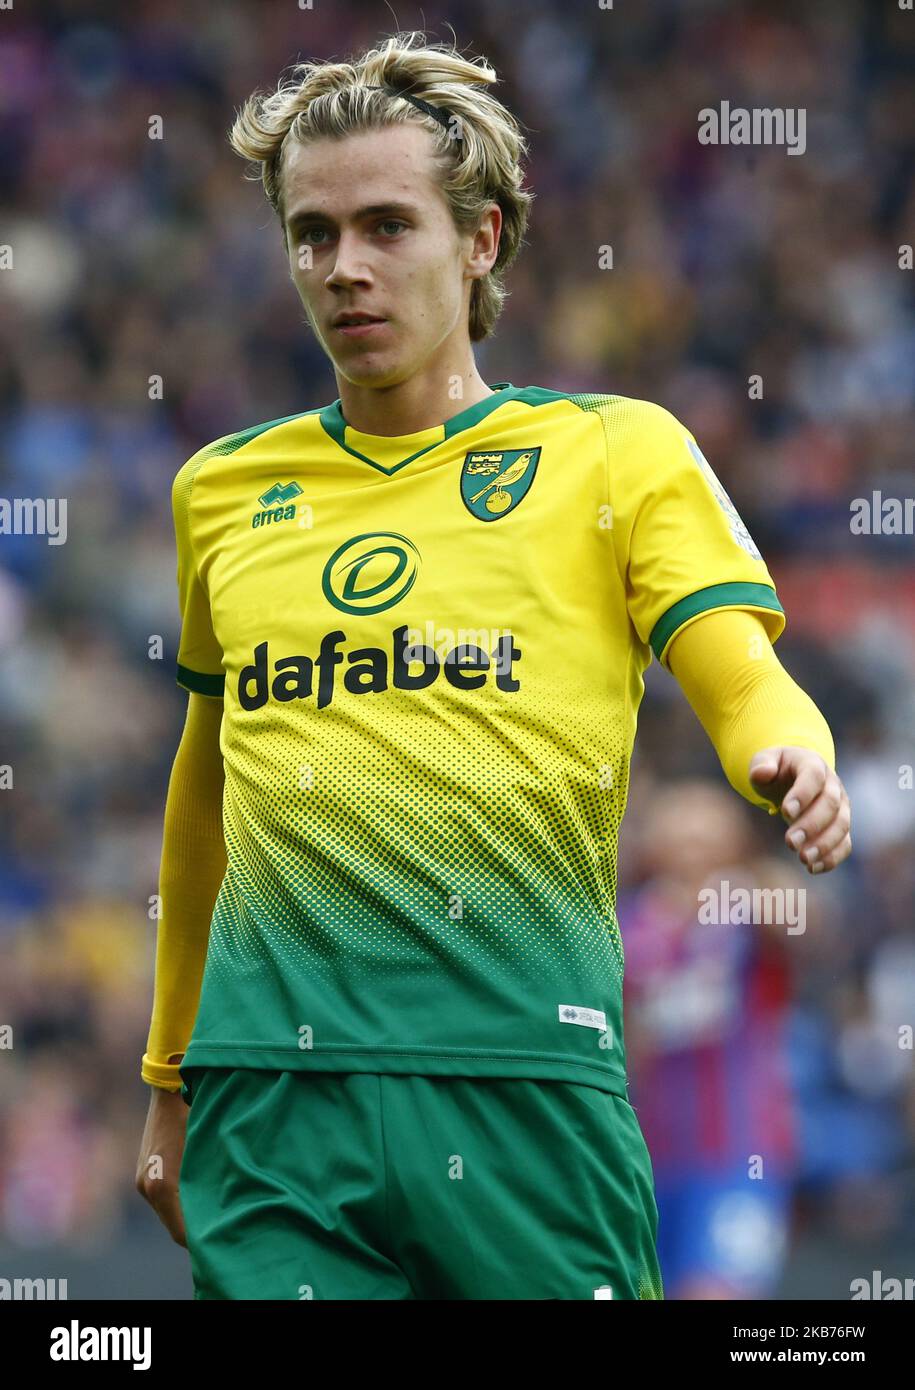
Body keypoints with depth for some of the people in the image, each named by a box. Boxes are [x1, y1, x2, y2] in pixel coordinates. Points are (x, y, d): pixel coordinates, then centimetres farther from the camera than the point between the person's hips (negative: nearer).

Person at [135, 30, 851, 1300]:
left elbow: (747, 683, -3)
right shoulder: (222, 491, 16)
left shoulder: (616, 452, 7)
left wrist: (791, 760, -27)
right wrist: (170, 1077, 28)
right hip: (269, 1088, 3)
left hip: (523, 1072, -2)